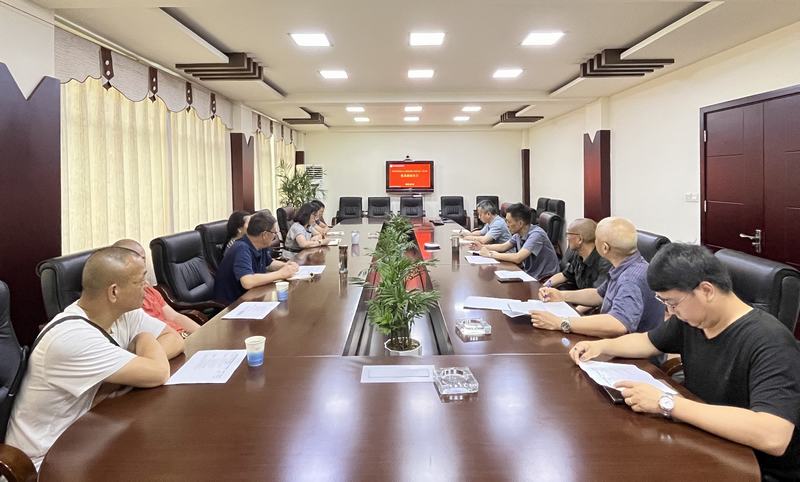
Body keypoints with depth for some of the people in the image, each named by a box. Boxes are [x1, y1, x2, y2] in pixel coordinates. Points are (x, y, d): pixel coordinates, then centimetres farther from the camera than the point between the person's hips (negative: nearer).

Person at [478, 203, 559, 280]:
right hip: (528, 274, 7)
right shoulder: (518, 234, 1)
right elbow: (503, 247, 17)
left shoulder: (536, 234, -23)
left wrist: (491, 254, -20)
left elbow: (518, 258, -31)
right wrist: (482, 247, 4)